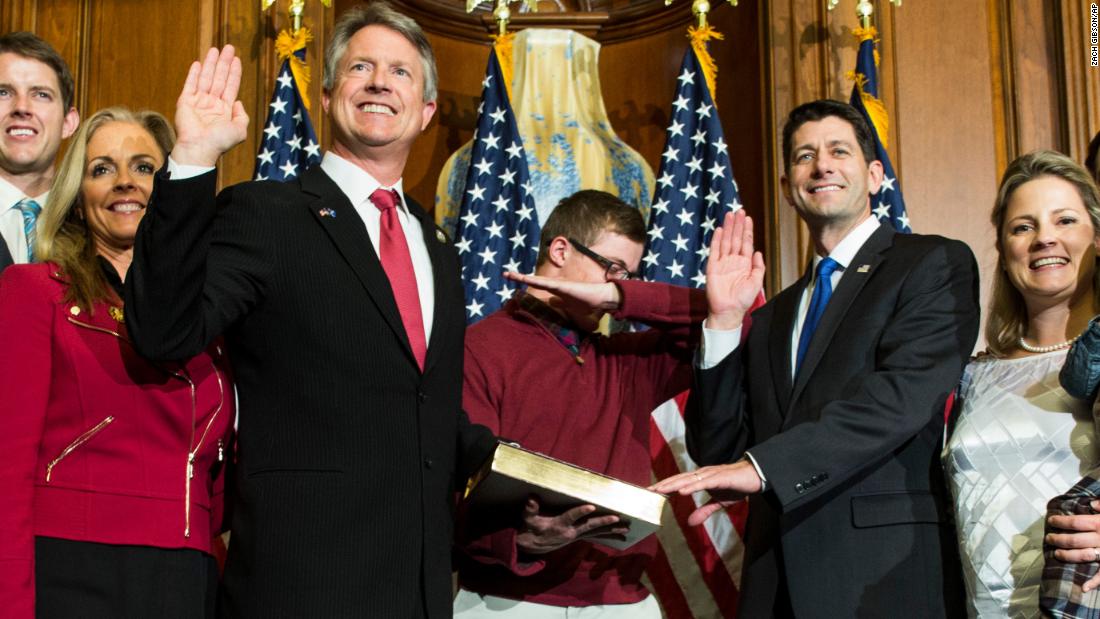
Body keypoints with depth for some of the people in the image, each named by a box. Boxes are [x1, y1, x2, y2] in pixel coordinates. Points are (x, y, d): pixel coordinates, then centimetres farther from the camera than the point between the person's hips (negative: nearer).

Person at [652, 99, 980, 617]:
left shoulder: (935, 263, 0)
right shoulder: (772, 318, 17)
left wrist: (762, 466, -23)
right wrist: (724, 319, 0)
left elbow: (904, 393, -16)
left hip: (886, 576, -5)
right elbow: (716, 450, 10)